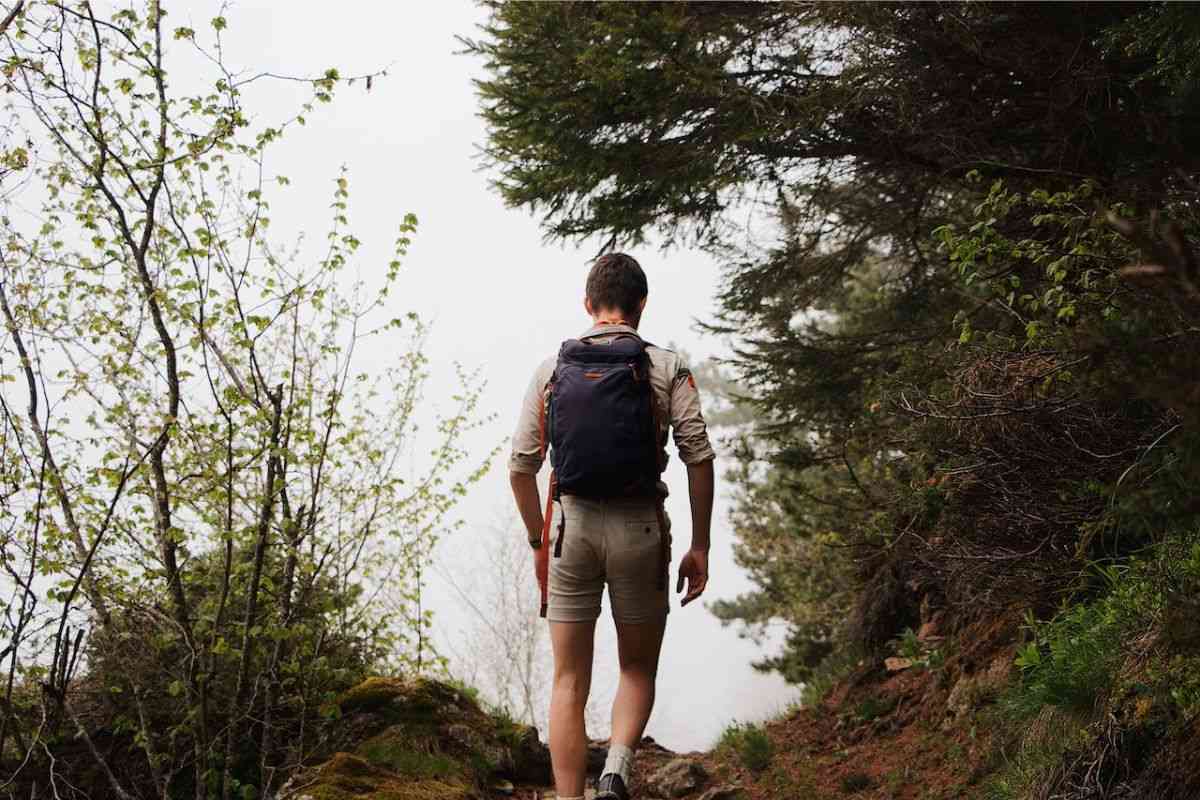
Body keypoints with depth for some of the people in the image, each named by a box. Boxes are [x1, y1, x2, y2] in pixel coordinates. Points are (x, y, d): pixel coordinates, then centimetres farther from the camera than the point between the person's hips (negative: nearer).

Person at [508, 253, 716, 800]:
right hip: (639, 527, -1)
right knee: (638, 669, 14)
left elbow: (521, 467, 6)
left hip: (571, 524, 1)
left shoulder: (552, 369, 7)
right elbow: (699, 458, -5)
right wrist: (700, 547, 1)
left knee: (569, 682, 8)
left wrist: (537, 539, 17)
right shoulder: (668, 369, 3)